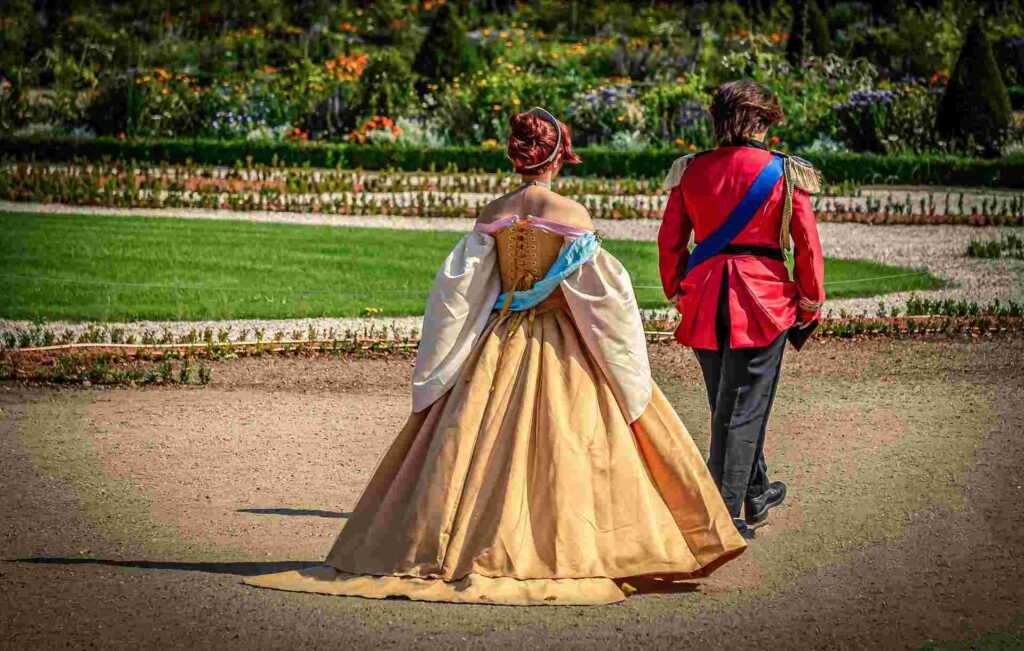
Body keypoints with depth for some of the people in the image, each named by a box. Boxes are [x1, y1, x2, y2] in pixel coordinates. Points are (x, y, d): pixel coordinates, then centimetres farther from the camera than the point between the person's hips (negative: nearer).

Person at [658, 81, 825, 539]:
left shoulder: (690, 170, 2)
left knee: (726, 402, 19)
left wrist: (676, 292, 17)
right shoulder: (783, 173, -6)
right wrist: (811, 303, 6)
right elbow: (807, 244, -5)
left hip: (703, 301, 4)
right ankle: (723, 514, -2)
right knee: (745, 407, 1)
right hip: (763, 301, -4)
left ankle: (756, 493, 35)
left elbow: (670, 240, 5)